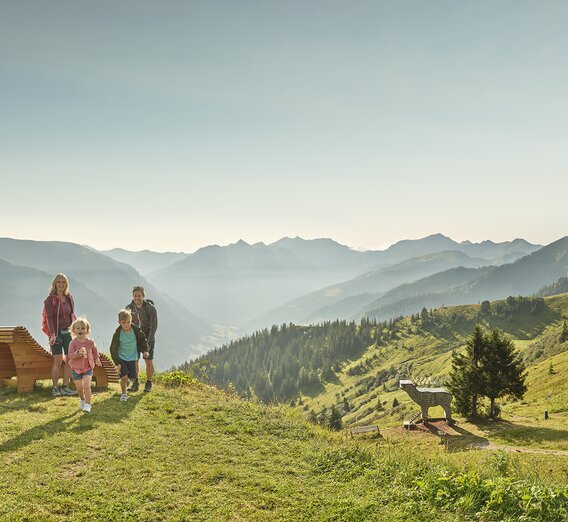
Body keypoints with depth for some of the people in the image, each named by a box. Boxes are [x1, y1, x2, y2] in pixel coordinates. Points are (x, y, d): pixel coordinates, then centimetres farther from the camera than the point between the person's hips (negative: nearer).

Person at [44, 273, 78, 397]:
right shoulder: (50, 299, -5)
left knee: (69, 360, 3)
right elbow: (49, 318, -11)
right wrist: (52, 334, -21)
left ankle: (65, 387, 12)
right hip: (56, 333, -5)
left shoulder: (69, 298, 9)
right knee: (58, 361, -6)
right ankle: (55, 388, 6)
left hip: (68, 332, 5)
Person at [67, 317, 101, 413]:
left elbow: (95, 351, 14)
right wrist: (78, 353, -37)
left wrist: (97, 360, 26)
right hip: (76, 369, 1)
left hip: (88, 368, -1)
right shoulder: (73, 343, -11)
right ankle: (82, 400, 42)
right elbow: (70, 355, -21)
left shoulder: (90, 342, -5)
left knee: (86, 386, -15)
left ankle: (87, 404, -8)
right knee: (79, 388, 15)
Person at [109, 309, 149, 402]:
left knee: (133, 378, 3)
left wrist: (145, 350, -2)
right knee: (124, 377, -13)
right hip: (121, 358, -3)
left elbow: (143, 339, 7)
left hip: (132, 358, 3)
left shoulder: (136, 330, -13)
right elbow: (113, 349, -11)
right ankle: (123, 394, 9)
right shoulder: (117, 334, -18)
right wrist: (117, 363, -14)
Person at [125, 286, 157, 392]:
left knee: (149, 361, -1)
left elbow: (154, 326, -19)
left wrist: (148, 343, -23)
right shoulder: (129, 308, -9)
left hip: (148, 337, -2)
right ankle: (135, 383, 12)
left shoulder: (151, 308, -19)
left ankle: (148, 383, 17)